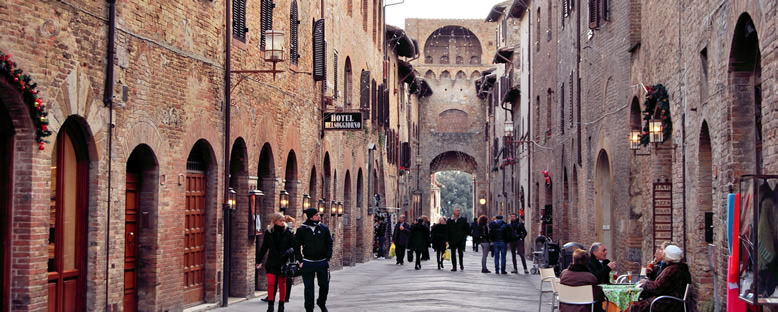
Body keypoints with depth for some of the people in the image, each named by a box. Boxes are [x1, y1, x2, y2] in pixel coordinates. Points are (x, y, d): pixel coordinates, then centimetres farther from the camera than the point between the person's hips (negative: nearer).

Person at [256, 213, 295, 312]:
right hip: (272, 262, 1)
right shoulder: (268, 232, 2)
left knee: (282, 284, 4)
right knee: (271, 283, -8)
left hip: (283, 262, -1)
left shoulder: (288, 232, -2)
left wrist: (289, 252, -22)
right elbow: (264, 247, 11)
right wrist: (259, 261, 12)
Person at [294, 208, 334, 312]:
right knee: (309, 288, 2)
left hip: (322, 262, 2)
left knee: (324, 285, 6)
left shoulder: (324, 228, 2)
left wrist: (328, 258, -2)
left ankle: (322, 303, 31)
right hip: (308, 263, -1)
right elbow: (296, 246, 4)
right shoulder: (301, 230, -3)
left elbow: (329, 244, 7)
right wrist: (300, 260, -3)